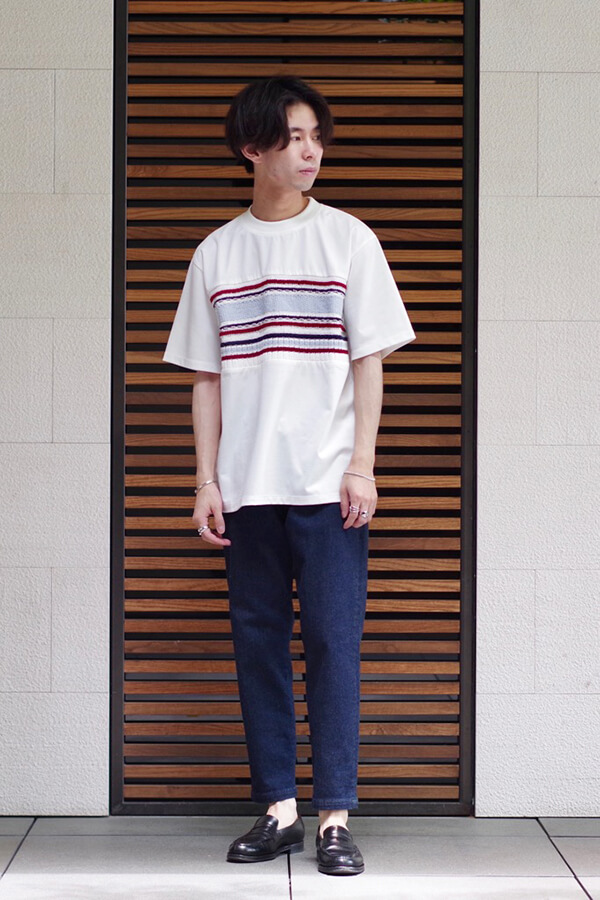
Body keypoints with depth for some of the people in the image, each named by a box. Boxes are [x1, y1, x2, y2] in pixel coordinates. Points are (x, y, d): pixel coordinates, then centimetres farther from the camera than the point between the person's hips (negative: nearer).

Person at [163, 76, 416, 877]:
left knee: (332, 642, -3)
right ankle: (279, 809, 14)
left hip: (327, 483, -2)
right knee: (258, 640, 5)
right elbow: (206, 378, 9)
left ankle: (335, 817, 2)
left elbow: (369, 361, 2)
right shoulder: (217, 253, 8)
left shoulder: (347, 240, 3)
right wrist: (206, 481, 3)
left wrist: (361, 468, -7)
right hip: (247, 485, 2)